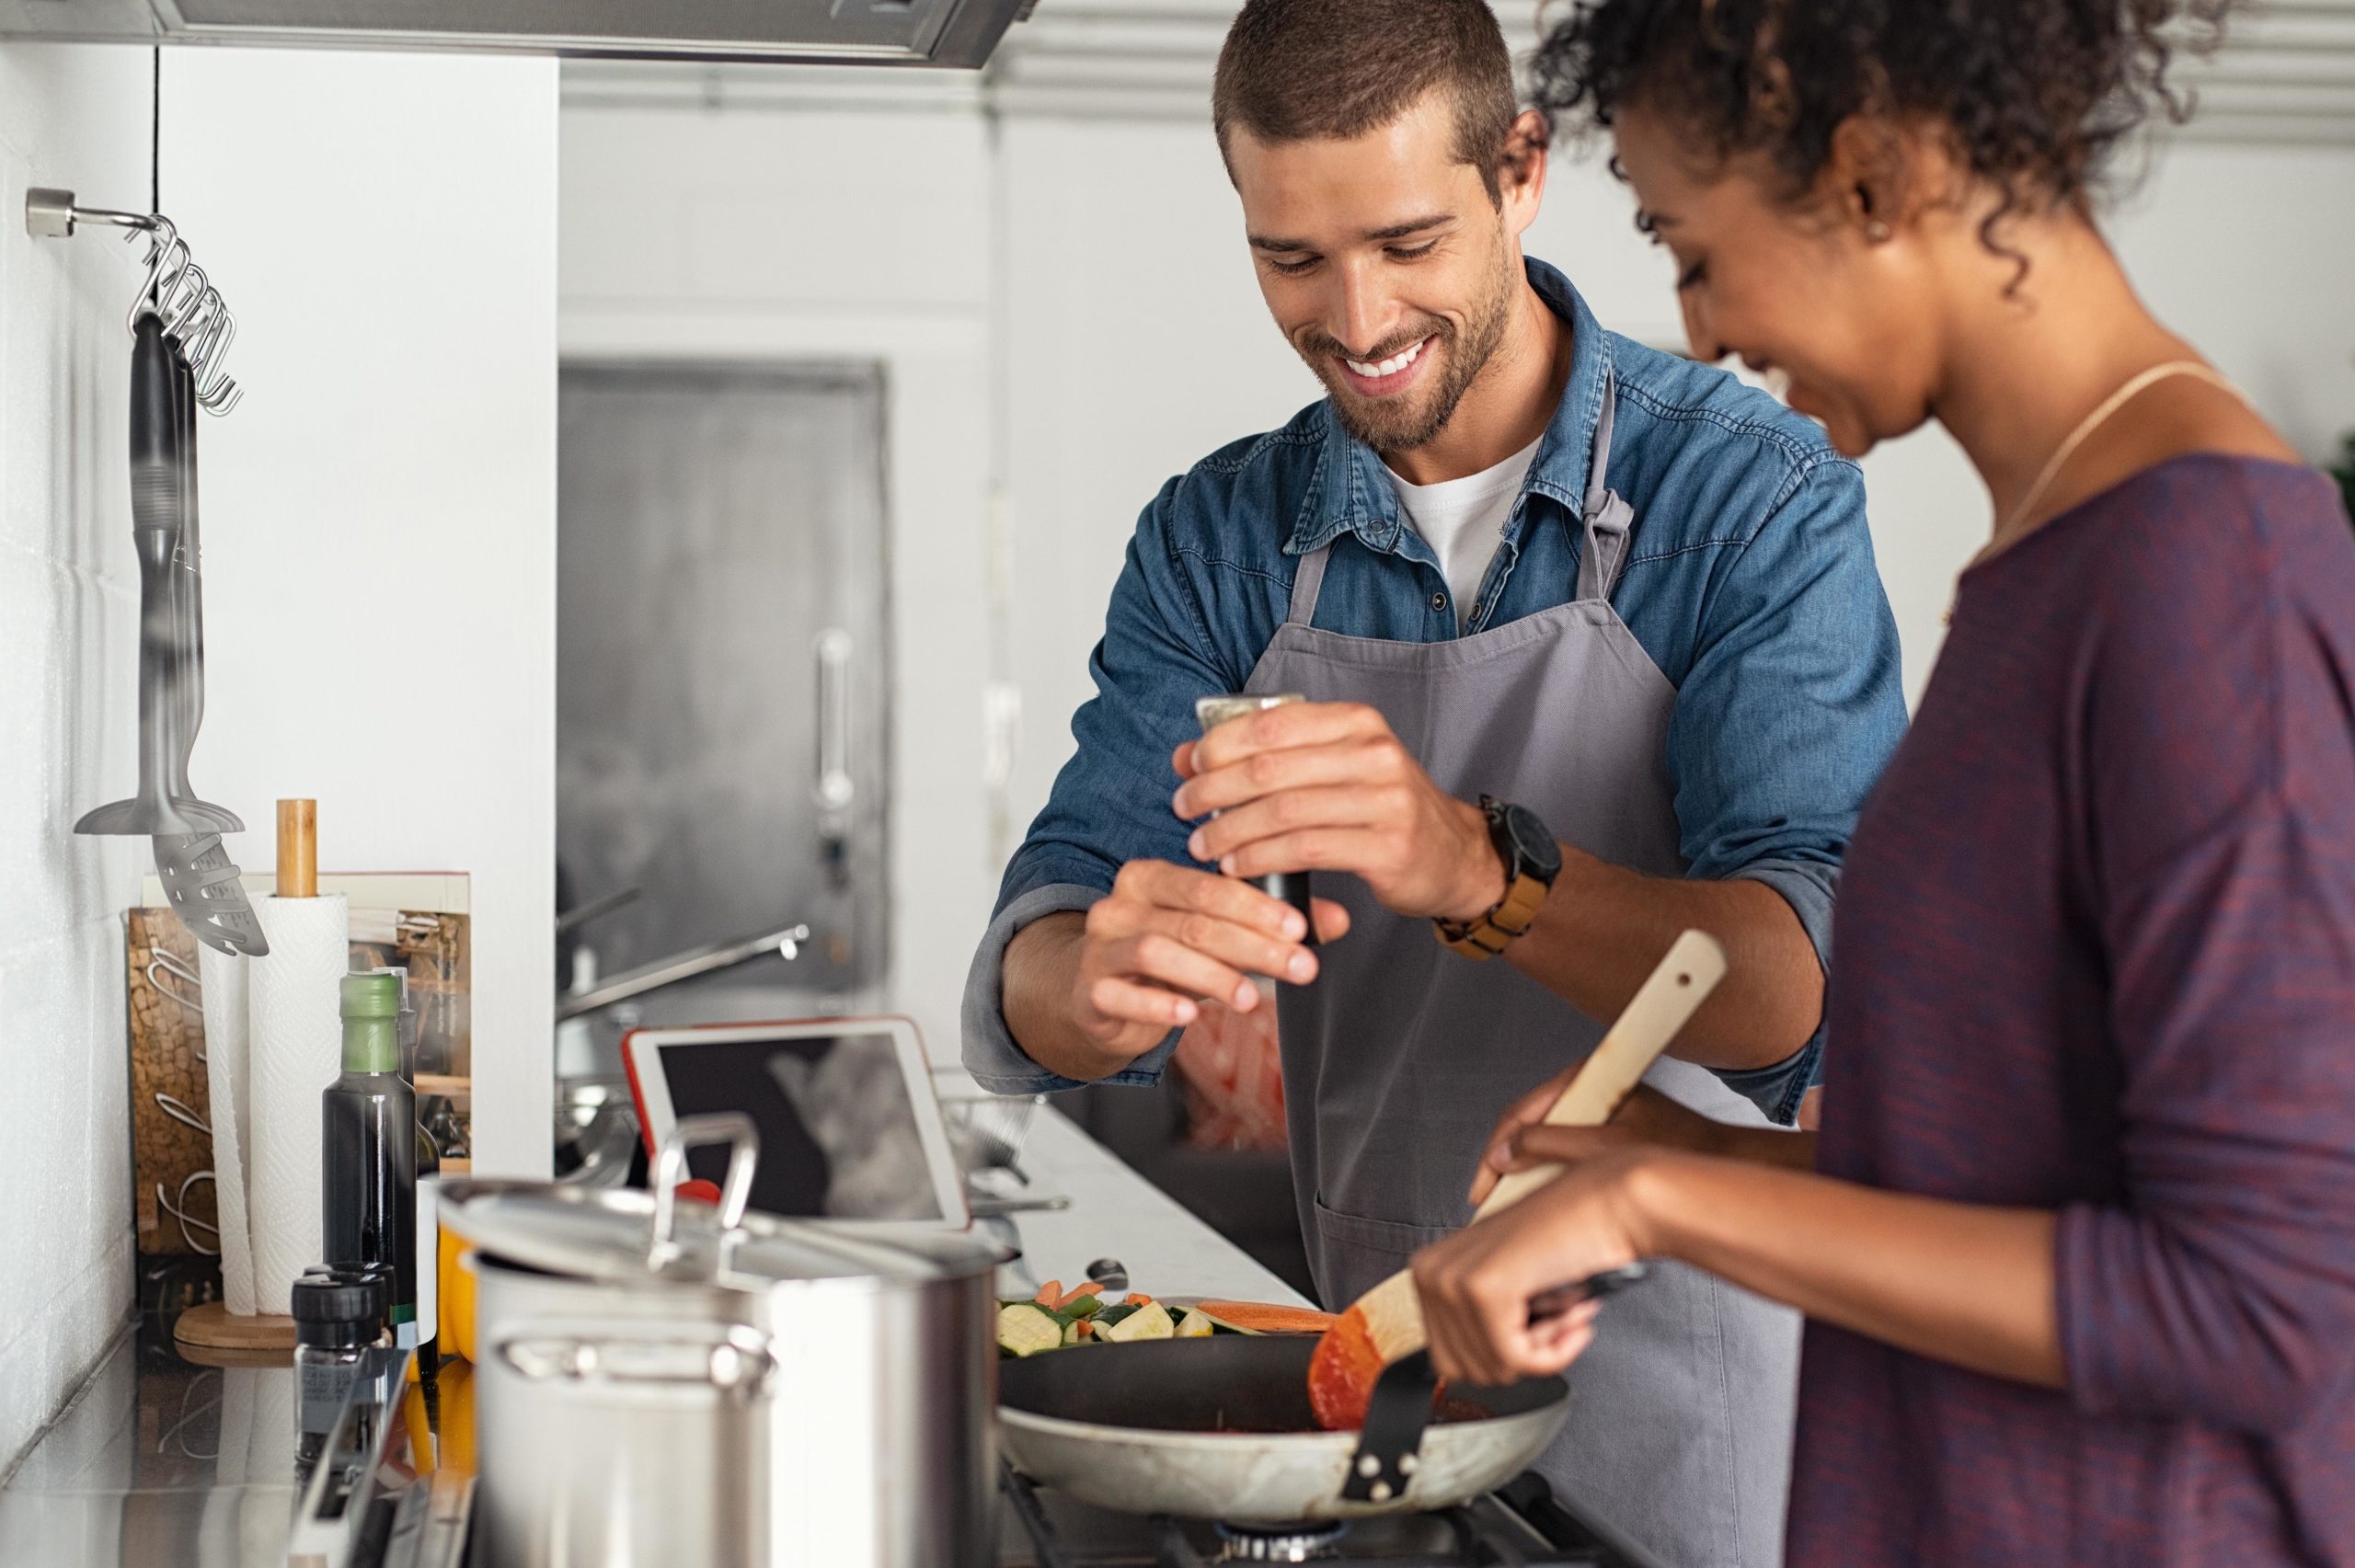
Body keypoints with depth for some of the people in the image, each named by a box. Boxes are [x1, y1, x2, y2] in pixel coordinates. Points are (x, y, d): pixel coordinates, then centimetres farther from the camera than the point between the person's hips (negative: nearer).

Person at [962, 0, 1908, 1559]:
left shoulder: (1751, 495, -13)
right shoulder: (1221, 540, 0)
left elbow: (1795, 988, -24)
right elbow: (1026, 1003, -6)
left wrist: (1482, 868, -41)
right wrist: (1100, 981, -30)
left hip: (1691, 1376, -3)